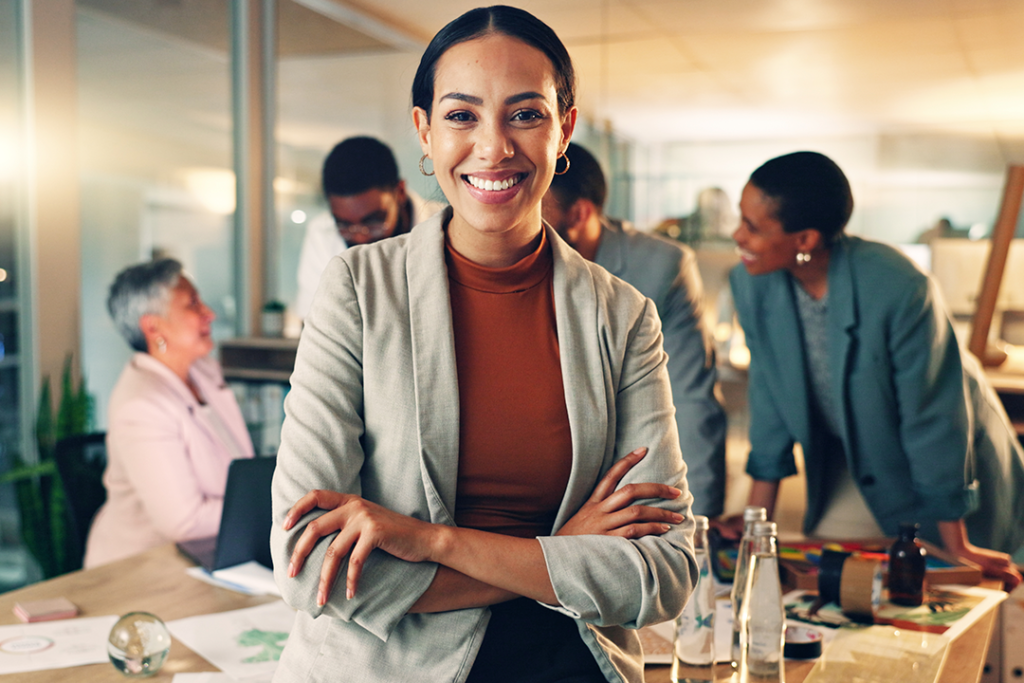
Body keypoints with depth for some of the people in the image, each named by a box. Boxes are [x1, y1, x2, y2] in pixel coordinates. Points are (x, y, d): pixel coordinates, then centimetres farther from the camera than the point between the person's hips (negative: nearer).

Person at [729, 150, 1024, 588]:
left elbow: (932, 417, -24)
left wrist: (956, 547, -14)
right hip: (852, 461, 4)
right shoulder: (751, 283, -19)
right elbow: (771, 394, -6)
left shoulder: (899, 288, -34)